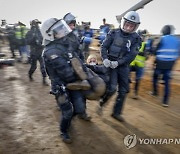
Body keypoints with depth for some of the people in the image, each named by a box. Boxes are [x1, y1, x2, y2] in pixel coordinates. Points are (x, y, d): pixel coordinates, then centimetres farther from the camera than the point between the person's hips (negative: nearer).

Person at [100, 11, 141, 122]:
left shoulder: (136, 39, 0)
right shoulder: (114, 33, -2)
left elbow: (131, 55, -8)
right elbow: (104, 47, -1)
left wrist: (118, 62, -19)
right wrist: (105, 59, -18)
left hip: (124, 66, 3)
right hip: (111, 64, -3)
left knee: (123, 90, 7)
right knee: (112, 88, -16)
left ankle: (117, 112, 24)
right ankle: (101, 104, 12)